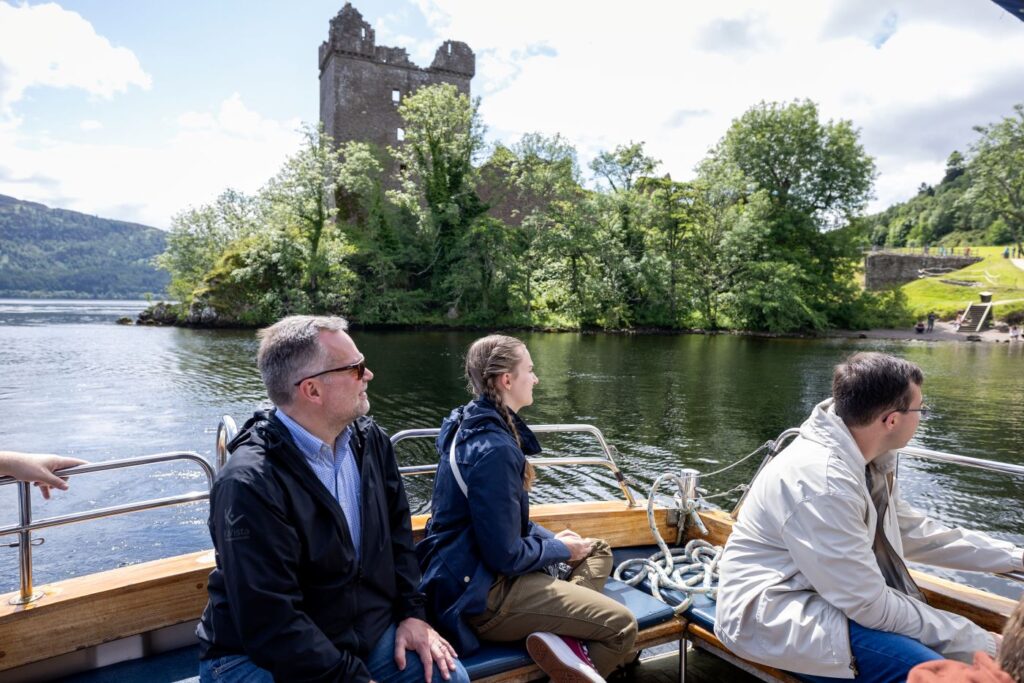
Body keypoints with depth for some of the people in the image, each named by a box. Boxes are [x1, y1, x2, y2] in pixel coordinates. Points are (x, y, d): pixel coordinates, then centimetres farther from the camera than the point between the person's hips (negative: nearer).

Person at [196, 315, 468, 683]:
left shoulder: (370, 441, -1)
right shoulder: (250, 484, -25)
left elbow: (398, 530, 8)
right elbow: (270, 625, -25)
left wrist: (412, 612, -1)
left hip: (368, 629, 6)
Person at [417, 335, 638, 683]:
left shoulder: (474, 426, 7)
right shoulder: (494, 449, -26)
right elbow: (506, 556, -23)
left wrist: (551, 537, 6)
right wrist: (560, 549, -5)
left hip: (474, 566, 11)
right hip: (482, 596, -10)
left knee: (597, 549, 18)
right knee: (622, 627, -11)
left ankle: (563, 635, -2)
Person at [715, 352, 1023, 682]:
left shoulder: (867, 461, 2)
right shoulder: (822, 481, -28)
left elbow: (912, 532, 16)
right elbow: (869, 604, -23)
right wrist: (978, 642, -13)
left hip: (822, 594, 9)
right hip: (771, 615, -9)